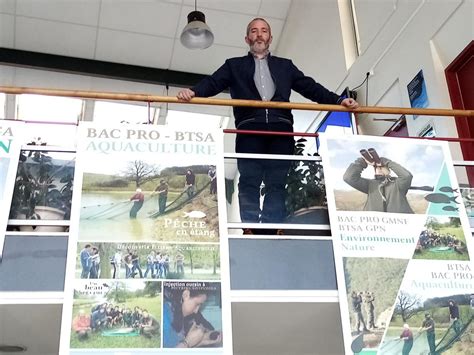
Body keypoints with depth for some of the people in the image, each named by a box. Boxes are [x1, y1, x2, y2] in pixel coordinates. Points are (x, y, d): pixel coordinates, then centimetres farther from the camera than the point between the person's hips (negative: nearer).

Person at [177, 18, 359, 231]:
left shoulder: (285, 66, 28)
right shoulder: (234, 65, 23)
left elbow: (310, 87, 20)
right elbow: (213, 83, 8)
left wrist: (338, 100, 4)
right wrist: (193, 92, -15)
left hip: (281, 129, 1)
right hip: (249, 129, -1)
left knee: (277, 183, -9)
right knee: (249, 181, -11)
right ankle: (250, 230, -14)